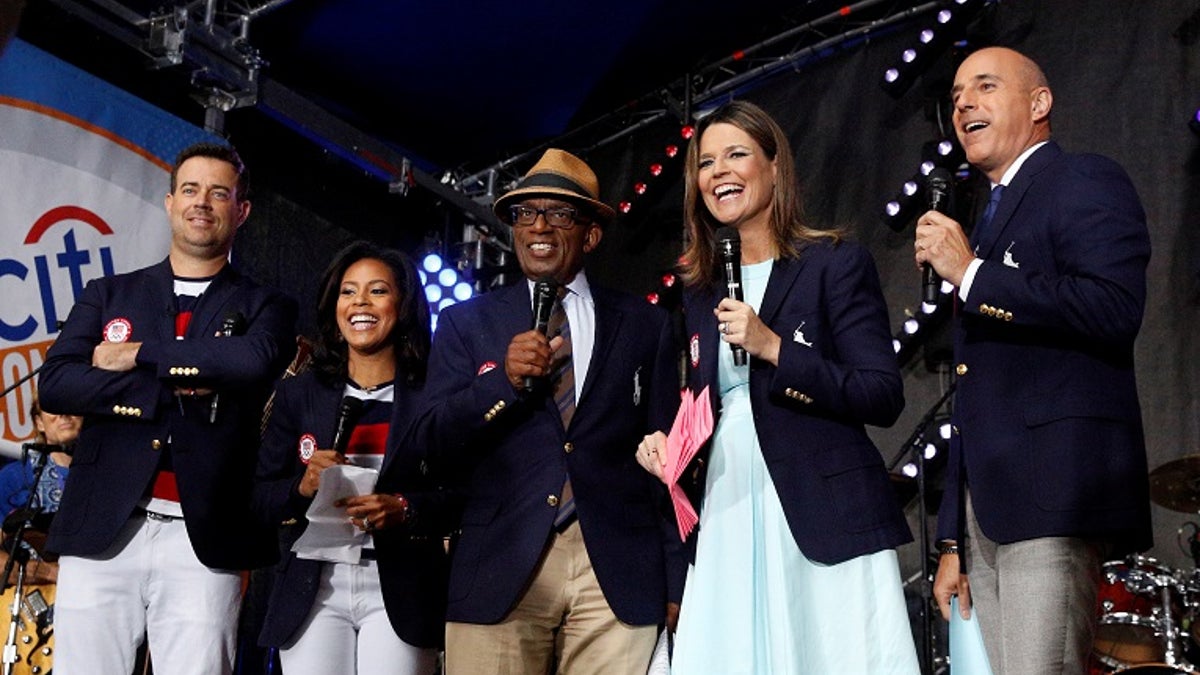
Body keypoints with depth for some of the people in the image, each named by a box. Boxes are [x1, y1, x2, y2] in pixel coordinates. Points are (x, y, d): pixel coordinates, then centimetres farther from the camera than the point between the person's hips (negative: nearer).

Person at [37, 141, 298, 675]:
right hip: (101, 534, 2)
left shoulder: (265, 308, 11)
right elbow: (55, 384, 0)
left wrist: (138, 355, -7)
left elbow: (255, 361, -13)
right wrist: (171, 389, -9)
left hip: (204, 543, -1)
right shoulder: (107, 295, 16)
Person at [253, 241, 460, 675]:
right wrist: (302, 488, -10)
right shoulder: (298, 394, 11)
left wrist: (404, 510, -17)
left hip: (400, 592, -2)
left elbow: (463, 497, 0)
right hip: (313, 590, 2)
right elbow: (260, 496, 10)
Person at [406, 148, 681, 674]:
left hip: (619, 574, 0)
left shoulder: (645, 325, 11)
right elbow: (430, 442, 4)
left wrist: (675, 581, 5)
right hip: (501, 571, 0)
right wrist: (505, 380, -11)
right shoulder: (466, 322, 12)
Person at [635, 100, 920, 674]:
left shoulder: (836, 264, -1)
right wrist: (667, 445, 3)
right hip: (727, 522, 5)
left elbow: (884, 398, -9)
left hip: (824, 521, -5)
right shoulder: (700, 291, 16)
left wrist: (774, 348, -16)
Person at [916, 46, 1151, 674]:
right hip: (986, 507, 8)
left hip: (1053, 497, -8)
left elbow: (1115, 307, -18)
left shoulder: (1086, 182, 2)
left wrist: (971, 274, -12)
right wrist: (954, 542, 21)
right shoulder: (986, 221, 26)